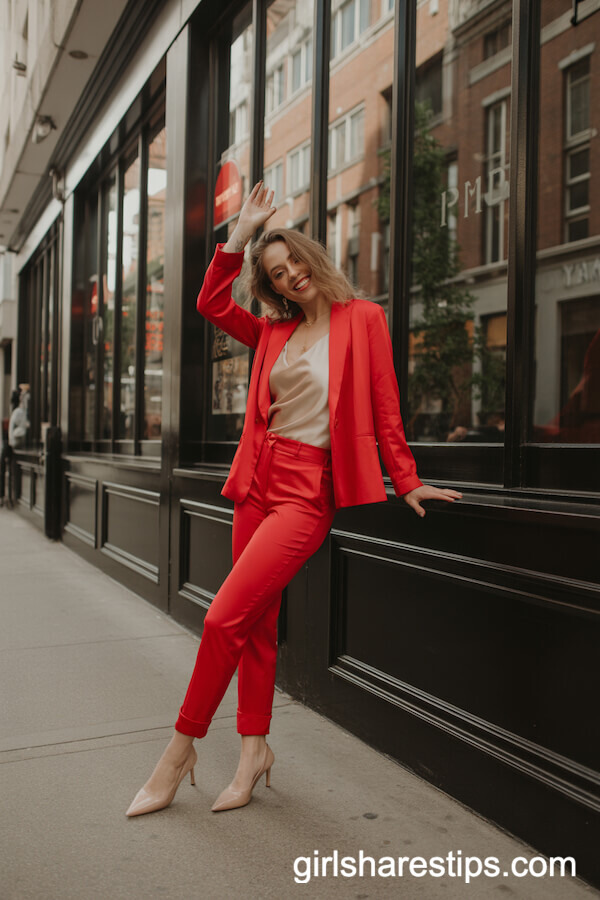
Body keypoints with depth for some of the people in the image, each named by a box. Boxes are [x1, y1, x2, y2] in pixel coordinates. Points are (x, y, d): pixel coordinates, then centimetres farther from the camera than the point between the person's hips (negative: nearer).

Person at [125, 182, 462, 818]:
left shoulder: (361, 318, 1)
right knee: (258, 622, 7)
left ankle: (181, 747, 4)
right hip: (258, 479, 6)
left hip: (309, 490, -6)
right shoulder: (276, 332, 16)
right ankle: (254, 748, 19)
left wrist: (406, 481, 0)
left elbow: (385, 406, 0)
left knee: (224, 618, -12)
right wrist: (241, 232, 12)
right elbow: (212, 304, 14)